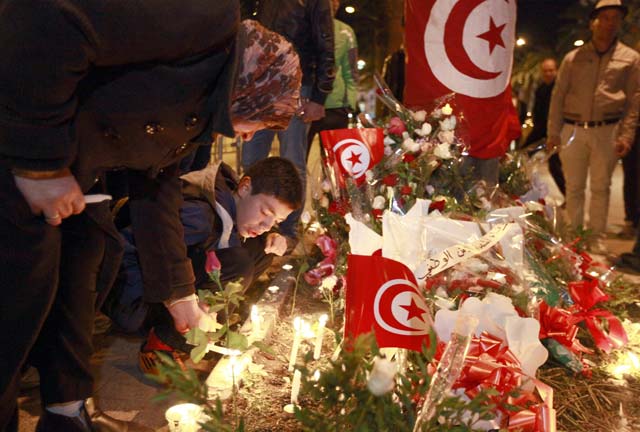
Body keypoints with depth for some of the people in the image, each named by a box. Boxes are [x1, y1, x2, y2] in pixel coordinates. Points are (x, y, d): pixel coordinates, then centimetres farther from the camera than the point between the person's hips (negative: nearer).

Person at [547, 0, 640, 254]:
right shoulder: (573, 58, 8)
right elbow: (558, 96, 8)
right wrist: (553, 132, 1)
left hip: (607, 131, -1)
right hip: (573, 129, 1)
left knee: (601, 187, 4)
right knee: (574, 186, 6)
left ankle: (597, 237, 13)